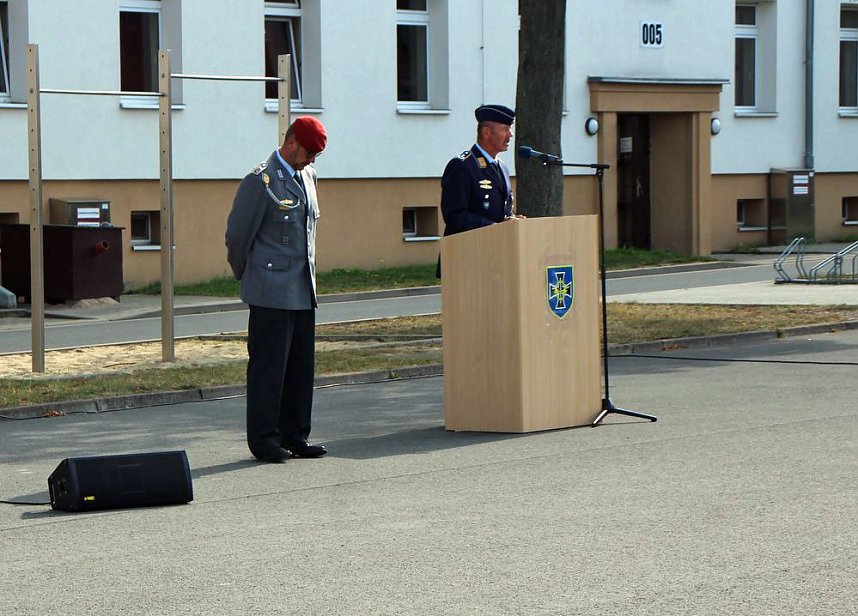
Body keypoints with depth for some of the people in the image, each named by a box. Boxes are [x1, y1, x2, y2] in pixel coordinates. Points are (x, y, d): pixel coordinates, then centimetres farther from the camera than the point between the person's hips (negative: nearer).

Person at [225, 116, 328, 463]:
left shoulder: (307, 177, 14)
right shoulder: (261, 181, -11)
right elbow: (237, 235, -6)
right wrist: (246, 276, 7)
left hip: (303, 291, 8)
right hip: (271, 293, -8)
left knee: (301, 365, 8)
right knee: (268, 366, -4)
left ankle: (294, 436, 16)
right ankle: (263, 441, 1)